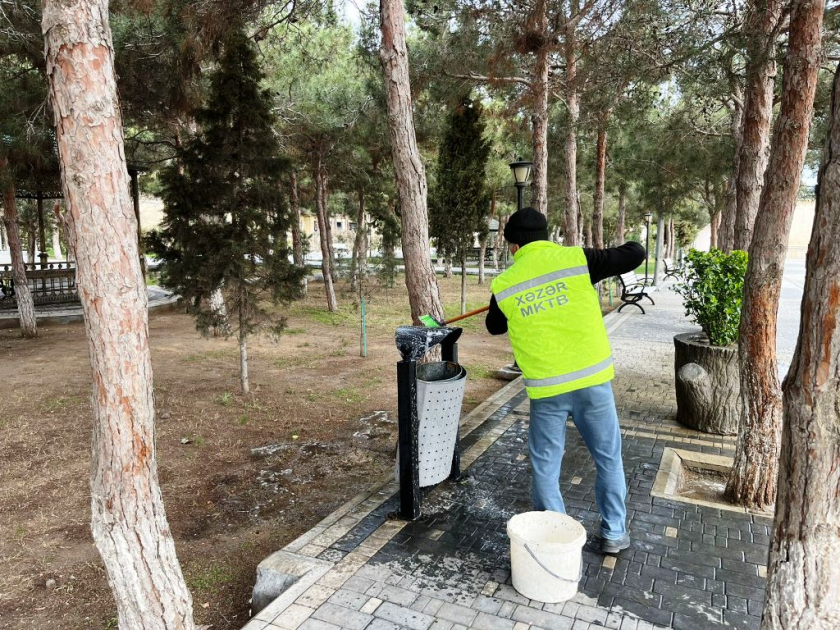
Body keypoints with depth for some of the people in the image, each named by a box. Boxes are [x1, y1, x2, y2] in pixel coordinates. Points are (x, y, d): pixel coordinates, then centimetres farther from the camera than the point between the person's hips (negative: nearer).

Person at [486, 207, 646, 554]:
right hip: (592, 380, 1)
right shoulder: (576, 259, -5)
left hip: (546, 390, 0)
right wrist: (607, 258, 22)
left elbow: (494, 327, 18)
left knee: (545, 466, 15)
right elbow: (635, 254, 3)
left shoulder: (504, 285, 0)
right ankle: (614, 533, 31)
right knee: (608, 457, 18)